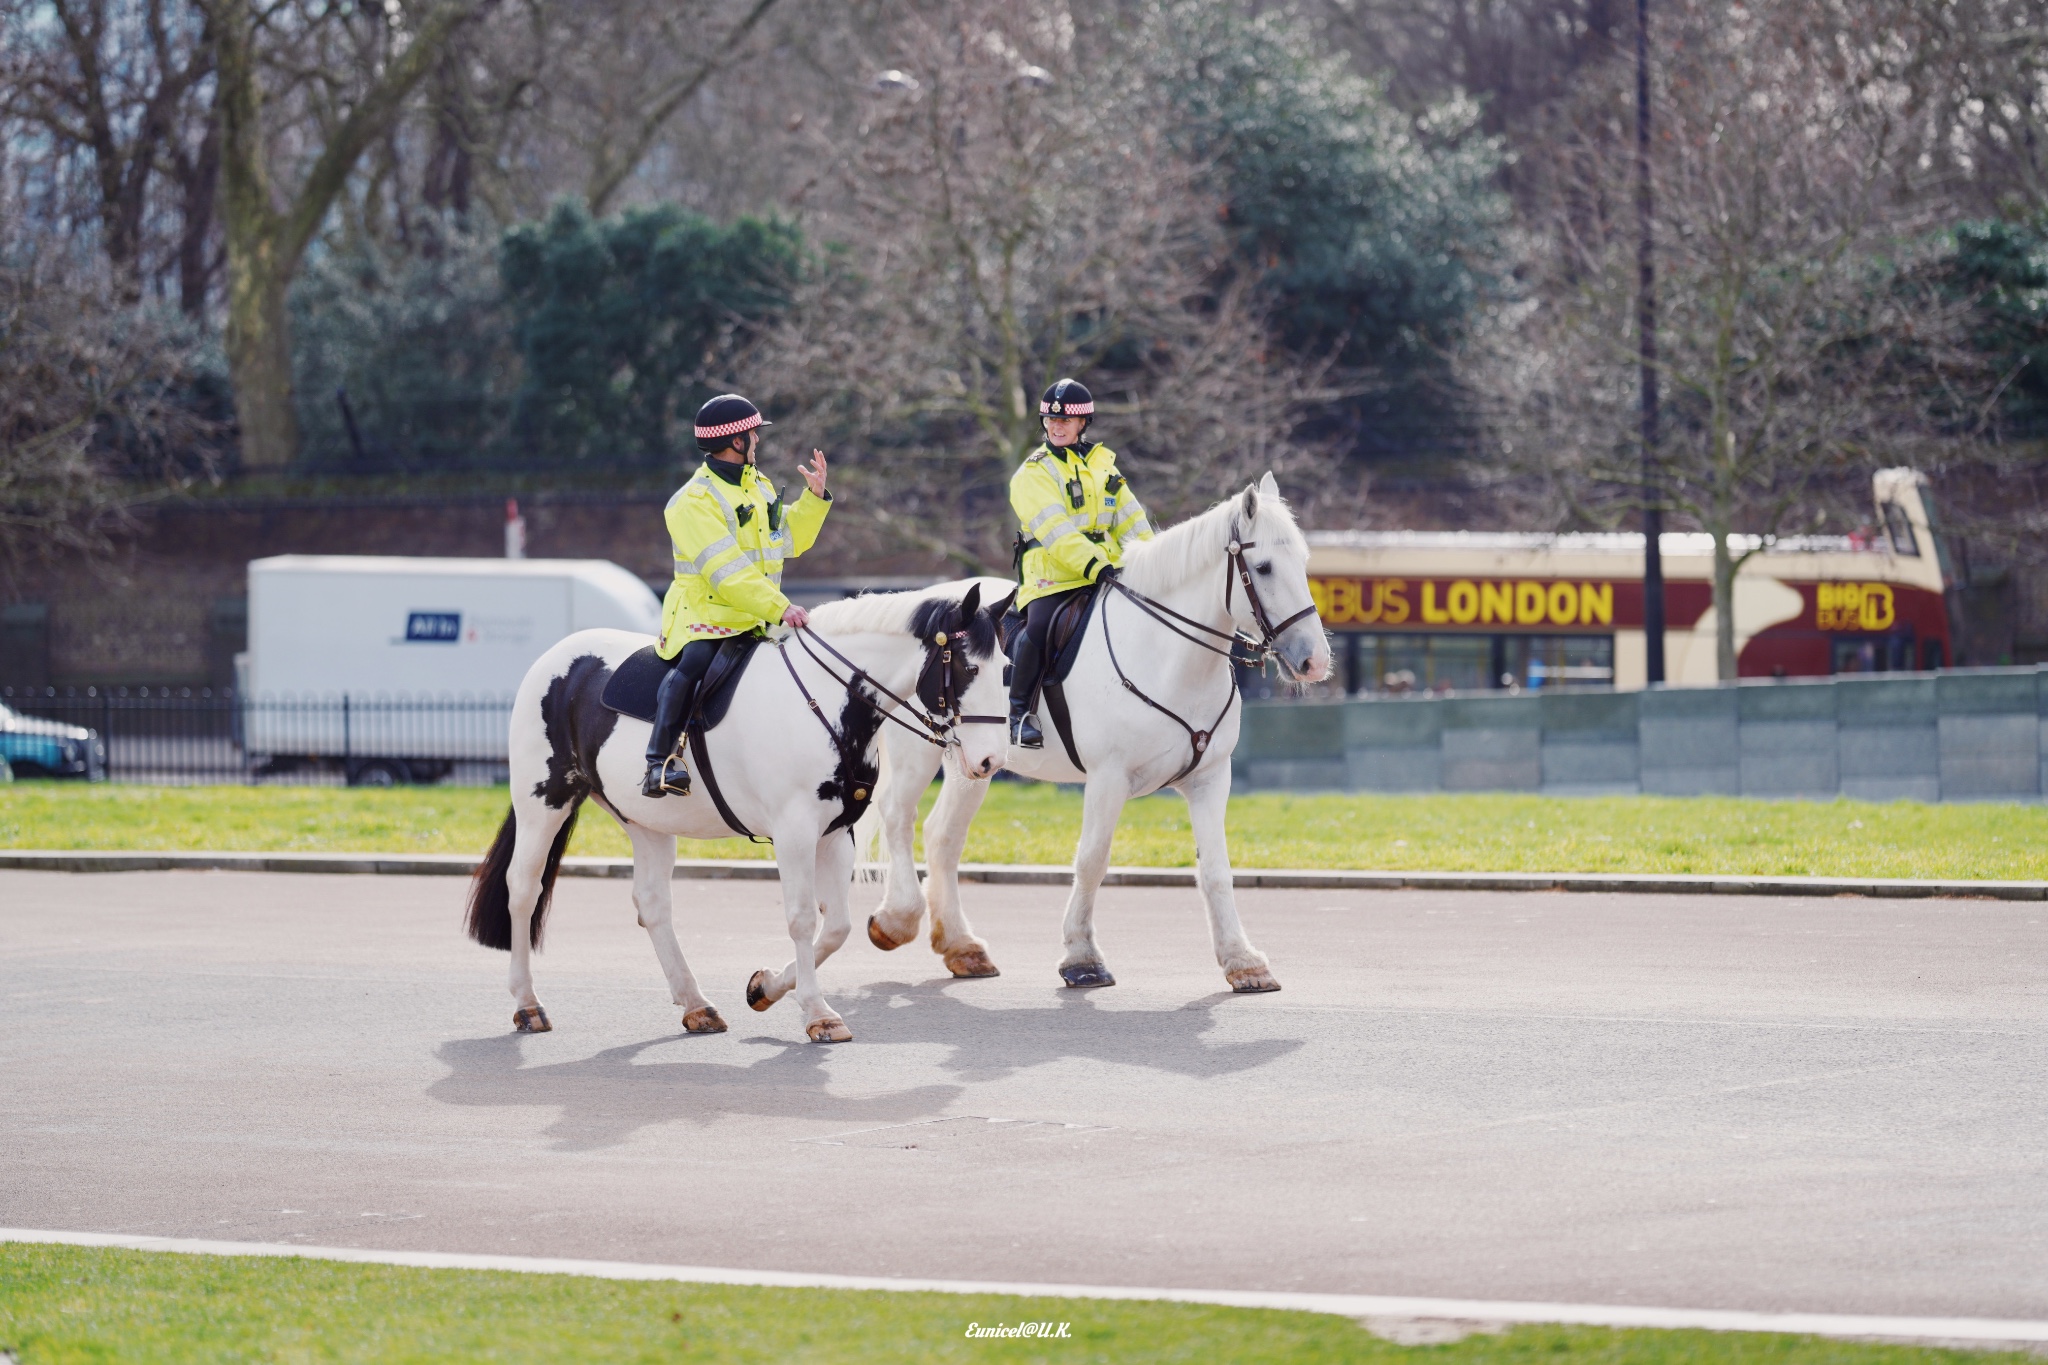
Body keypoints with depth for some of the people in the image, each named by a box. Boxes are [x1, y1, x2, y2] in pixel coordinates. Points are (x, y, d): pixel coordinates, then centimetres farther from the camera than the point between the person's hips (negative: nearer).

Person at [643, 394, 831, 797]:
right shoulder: (694, 502, -13)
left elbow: (790, 540, 25)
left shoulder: (760, 486, 15)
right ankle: (661, 761, -38)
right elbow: (727, 573, -21)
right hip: (705, 617, -9)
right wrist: (780, 608, -28)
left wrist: (815, 496, 12)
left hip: (758, 620, 9)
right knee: (694, 662, -36)